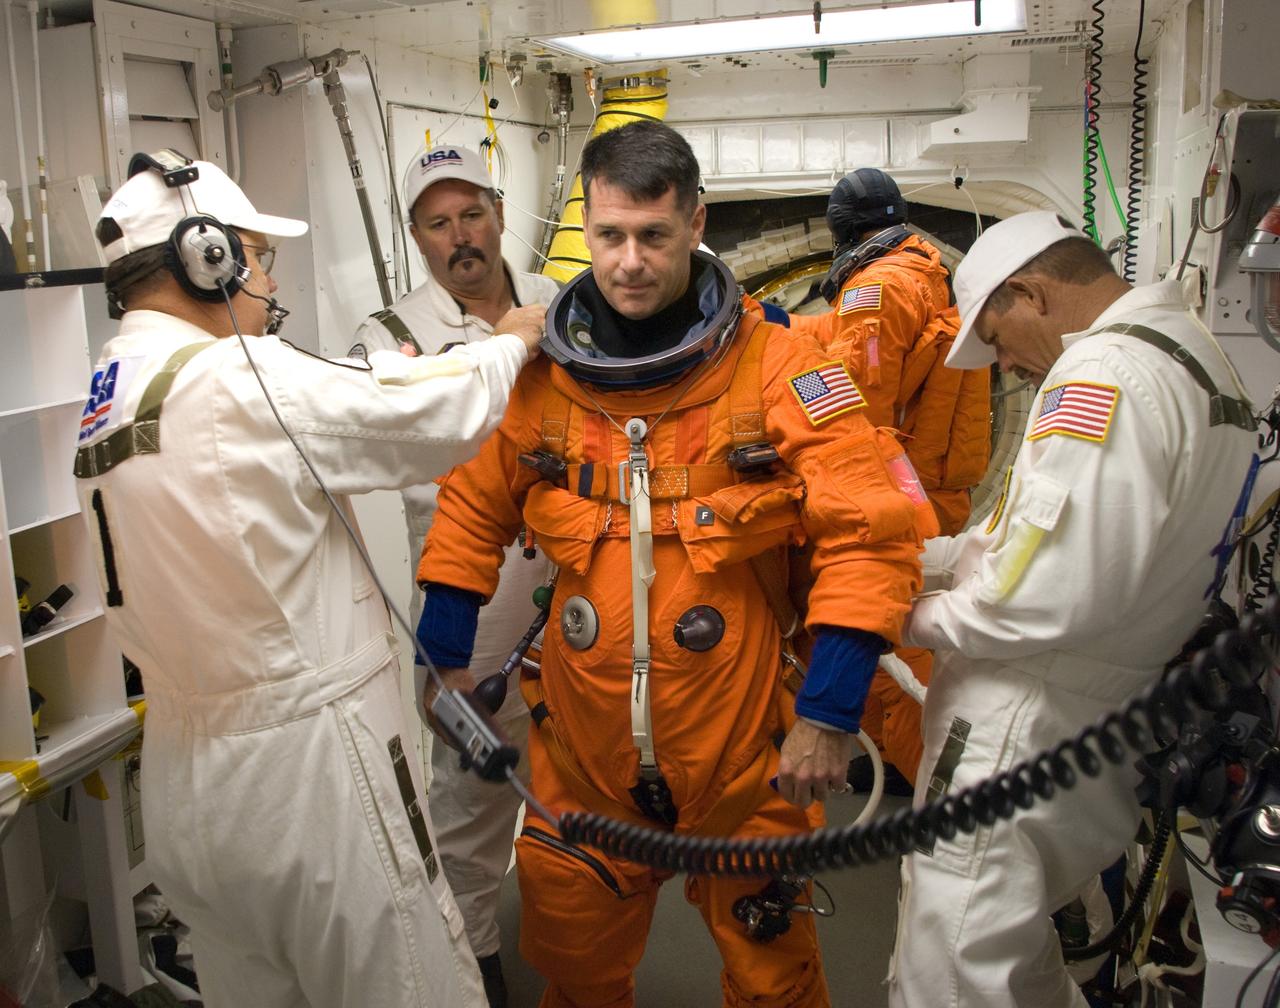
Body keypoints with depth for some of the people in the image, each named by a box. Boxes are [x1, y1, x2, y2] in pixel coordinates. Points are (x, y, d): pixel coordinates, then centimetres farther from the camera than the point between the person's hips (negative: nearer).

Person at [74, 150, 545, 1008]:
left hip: (184, 778, 9)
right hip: (305, 773, -9)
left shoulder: (105, 399, 8)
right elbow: (447, 418, -10)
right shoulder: (242, 379, -18)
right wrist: (513, 341, 9)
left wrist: (395, 379, 12)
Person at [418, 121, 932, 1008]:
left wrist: (830, 713, -16)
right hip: (580, 753, 3)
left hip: (741, 754, -2)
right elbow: (473, 510, 11)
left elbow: (873, 528, -13)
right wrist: (444, 659, 8)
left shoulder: (775, 365, -11)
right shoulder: (542, 374, -1)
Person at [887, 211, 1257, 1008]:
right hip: (1115, 727, 10)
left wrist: (925, 619, -11)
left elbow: (1047, 596, -29)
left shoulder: (1102, 373, -20)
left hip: (1026, 732, -10)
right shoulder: (1194, 353, 13)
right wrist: (927, 555, 11)